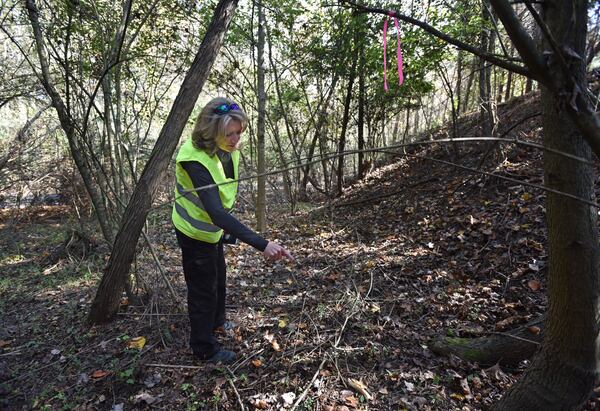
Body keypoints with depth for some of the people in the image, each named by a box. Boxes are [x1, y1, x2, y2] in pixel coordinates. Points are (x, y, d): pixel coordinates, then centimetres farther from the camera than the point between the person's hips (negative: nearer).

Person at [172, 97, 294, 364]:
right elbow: (216, 213, -45)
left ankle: (216, 322, 52)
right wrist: (262, 244, -51)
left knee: (218, 277, 26)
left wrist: (228, 228, 11)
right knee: (203, 289, 7)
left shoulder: (229, 149, -11)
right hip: (195, 232, -8)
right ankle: (205, 349, 29)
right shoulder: (195, 159, -36)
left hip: (214, 228, 8)